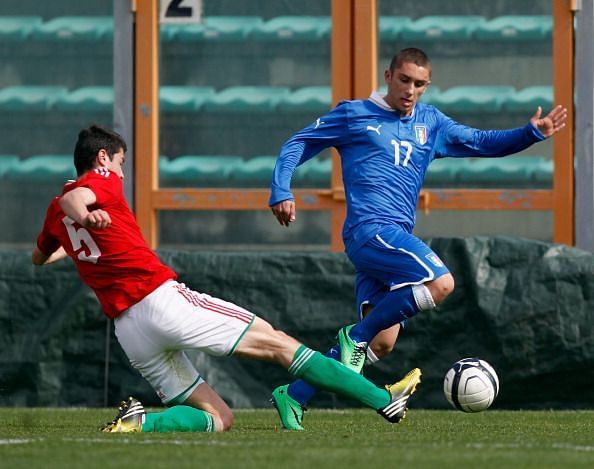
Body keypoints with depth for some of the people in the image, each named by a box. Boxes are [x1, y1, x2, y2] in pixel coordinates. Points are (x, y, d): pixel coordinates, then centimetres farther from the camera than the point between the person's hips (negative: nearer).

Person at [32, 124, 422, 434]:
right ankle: (384, 399, 1)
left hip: (129, 331, 7)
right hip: (162, 298, -7)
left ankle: (138, 421, -16)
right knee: (276, 343, 2)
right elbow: (72, 199, -24)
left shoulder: (55, 215, 19)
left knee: (217, 419, 10)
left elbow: (39, 257, 39)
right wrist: (85, 216, -48)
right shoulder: (103, 182, 0)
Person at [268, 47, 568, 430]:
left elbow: (481, 142, 24)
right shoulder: (355, 115, 5)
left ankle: (294, 395, 6)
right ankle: (357, 336, -13)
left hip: (397, 239, 7)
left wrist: (532, 134, 9)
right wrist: (281, 192, -5)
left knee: (381, 344, -1)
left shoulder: (431, 123, 20)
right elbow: (298, 145, 9)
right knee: (441, 282, -26)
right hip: (369, 229, -7)